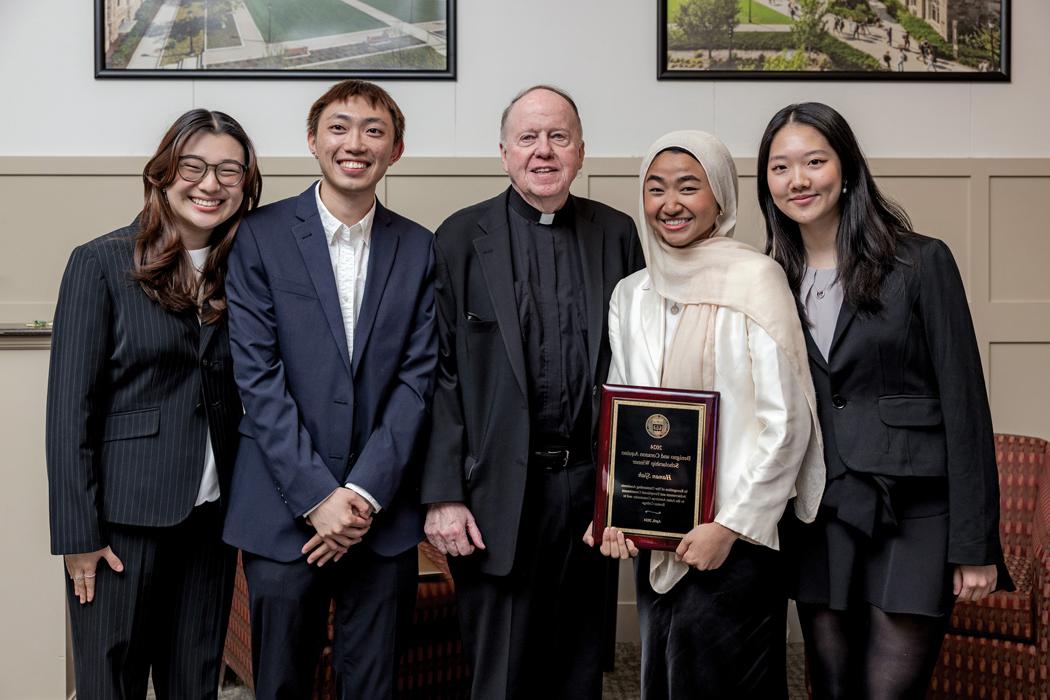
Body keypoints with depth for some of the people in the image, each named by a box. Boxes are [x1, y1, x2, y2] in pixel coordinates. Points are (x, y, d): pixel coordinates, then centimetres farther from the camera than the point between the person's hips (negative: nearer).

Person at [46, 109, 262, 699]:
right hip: (125, 516, -4)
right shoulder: (101, 263, -7)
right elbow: (70, 406, -8)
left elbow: (247, 390, 8)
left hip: (212, 515, 4)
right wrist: (78, 534, -10)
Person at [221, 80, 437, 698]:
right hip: (284, 510, -1)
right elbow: (258, 376, -7)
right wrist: (317, 496, -12)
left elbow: (418, 376, 0)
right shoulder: (261, 236, -1)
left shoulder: (419, 249, 6)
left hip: (383, 512, 2)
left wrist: (364, 493, -10)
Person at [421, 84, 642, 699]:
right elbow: (440, 373, -4)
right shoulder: (462, 238, -1)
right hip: (498, 490, -2)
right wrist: (444, 496, -8)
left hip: (590, 485, 3)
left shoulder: (617, 233, 6)